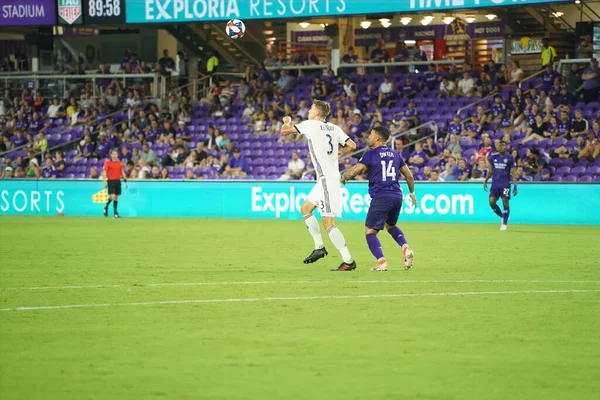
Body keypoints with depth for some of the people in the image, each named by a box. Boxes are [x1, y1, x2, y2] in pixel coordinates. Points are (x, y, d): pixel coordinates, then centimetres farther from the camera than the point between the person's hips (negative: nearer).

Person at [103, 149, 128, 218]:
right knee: (112, 196, -15)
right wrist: (105, 181, -16)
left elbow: (122, 172, 15)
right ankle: (106, 207, 9)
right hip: (111, 181, -5)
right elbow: (104, 172, -6)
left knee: (116, 197, 5)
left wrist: (125, 181, 9)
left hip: (118, 181, 5)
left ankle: (115, 213, 10)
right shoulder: (107, 162, -2)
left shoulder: (119, 163, 11)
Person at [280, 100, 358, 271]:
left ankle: (348, 261, -15)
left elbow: (284, 131, -5)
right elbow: (352, 145, 8)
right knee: (305, 209, 23)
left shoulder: (311, 125, -9)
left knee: (328, 223, -11)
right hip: (325, 179, 9)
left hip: (326, 180, -9)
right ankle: (319, 247, 24)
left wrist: (287, 121, 18)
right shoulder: (334, 128, 9)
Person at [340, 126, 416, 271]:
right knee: (390, 225, 29)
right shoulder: (395, 154, 14)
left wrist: (343, 177, 14)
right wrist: (412, 193, 34)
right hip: (397, 196, 7)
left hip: (381, 197, -7)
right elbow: (409, 176, 19)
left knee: (370, 231, 1)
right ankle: (406, 249, 5)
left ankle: (382, 262, -16)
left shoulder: (371, 154, -4)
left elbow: (354, 171, -8)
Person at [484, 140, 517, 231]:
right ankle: (502, 216, 19)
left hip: (505, 185, -4)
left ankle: (504, 224, 3)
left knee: (505, 202, -8)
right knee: (492, 202, -5)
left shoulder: (510, 158, -3)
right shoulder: (493, 157, 8)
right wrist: (485, 181, 14)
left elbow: (513, 173, -5)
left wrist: (515, 186, -11)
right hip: (495, 185, 4)